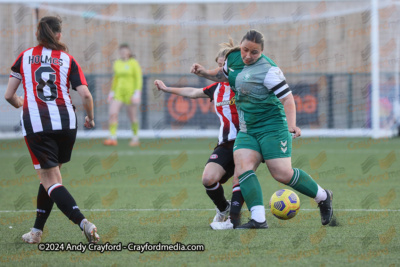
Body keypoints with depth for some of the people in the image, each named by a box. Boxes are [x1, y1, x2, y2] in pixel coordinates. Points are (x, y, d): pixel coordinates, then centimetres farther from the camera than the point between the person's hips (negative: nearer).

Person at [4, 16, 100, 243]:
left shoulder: (25, 57, 9)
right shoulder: (68, 60, 6)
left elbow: (9, 96, 11)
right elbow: (85, 95, -3)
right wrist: (90, 118, 16)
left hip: (35, 124, -2)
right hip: (66, 122, 2)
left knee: (50, 181, -3)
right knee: (52, 175, 19)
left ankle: (83, 222, -23)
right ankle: (37, 231, 22)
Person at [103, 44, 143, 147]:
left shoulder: (134, 63, -5)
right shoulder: (117, 63, 11)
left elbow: (139, 79, -7)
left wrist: (137, 93, -15)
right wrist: (112, 92, 16)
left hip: (130, 91, -5)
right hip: (119, 92, 5)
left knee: (132, 117, 2)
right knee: (112, 113, -13)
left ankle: (135, 138, 18)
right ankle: (113, 138, -14)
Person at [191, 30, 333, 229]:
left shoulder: (268, 71, -16)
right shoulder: (234, 57, 6)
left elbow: (287, 98, -18)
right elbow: (224, 74, 29)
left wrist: (291, 124, -32)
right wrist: (204, 73, 12)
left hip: (272, 128, -7)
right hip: (247, 130, 7)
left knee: (282, 174, -13)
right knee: (242, 168, -17)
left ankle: (323, 197, 12)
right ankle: (258, 219, -24)